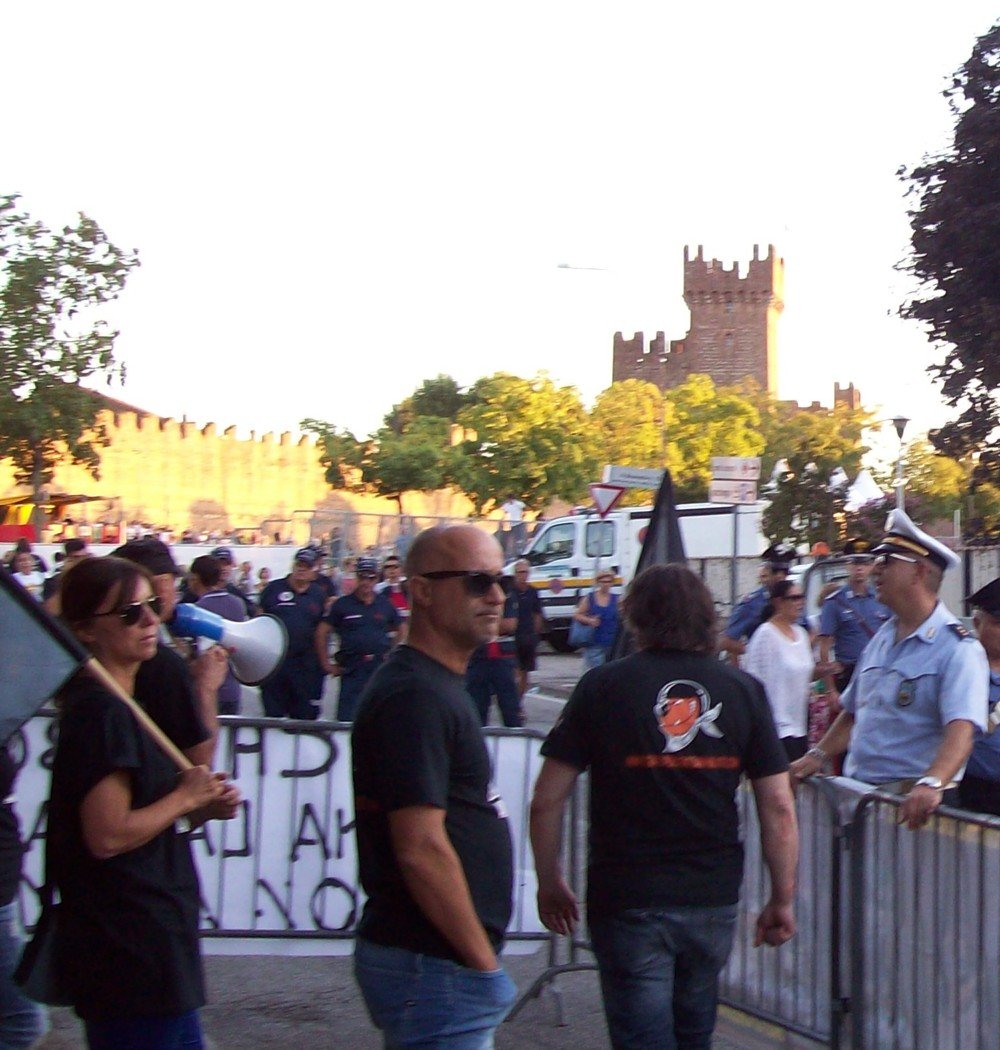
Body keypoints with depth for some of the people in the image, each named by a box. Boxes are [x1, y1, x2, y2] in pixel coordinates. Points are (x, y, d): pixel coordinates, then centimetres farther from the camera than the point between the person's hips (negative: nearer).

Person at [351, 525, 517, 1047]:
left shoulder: (435, 685, 14)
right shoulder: (414, 695, -18)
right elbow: (421, 848, -24)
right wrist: (484, 963, -17)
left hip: (442, 962, 10)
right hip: (434, 966, -10)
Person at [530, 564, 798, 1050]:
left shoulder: (603, 686, -6)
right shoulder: (743, 690, 0)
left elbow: (547, 800, -6)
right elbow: (778, 807, -2)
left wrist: (549, 882, 7)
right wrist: (783, 898, 7)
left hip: (627, 900, -3)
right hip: (713, 899, 3)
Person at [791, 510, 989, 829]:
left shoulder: (957, 648, -10)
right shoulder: (881, 639, 15)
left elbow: (961, 731, -23)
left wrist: (931, 784, -39)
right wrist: (817, 756, 9)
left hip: (913, 805, -6)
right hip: (858, 796, 6)